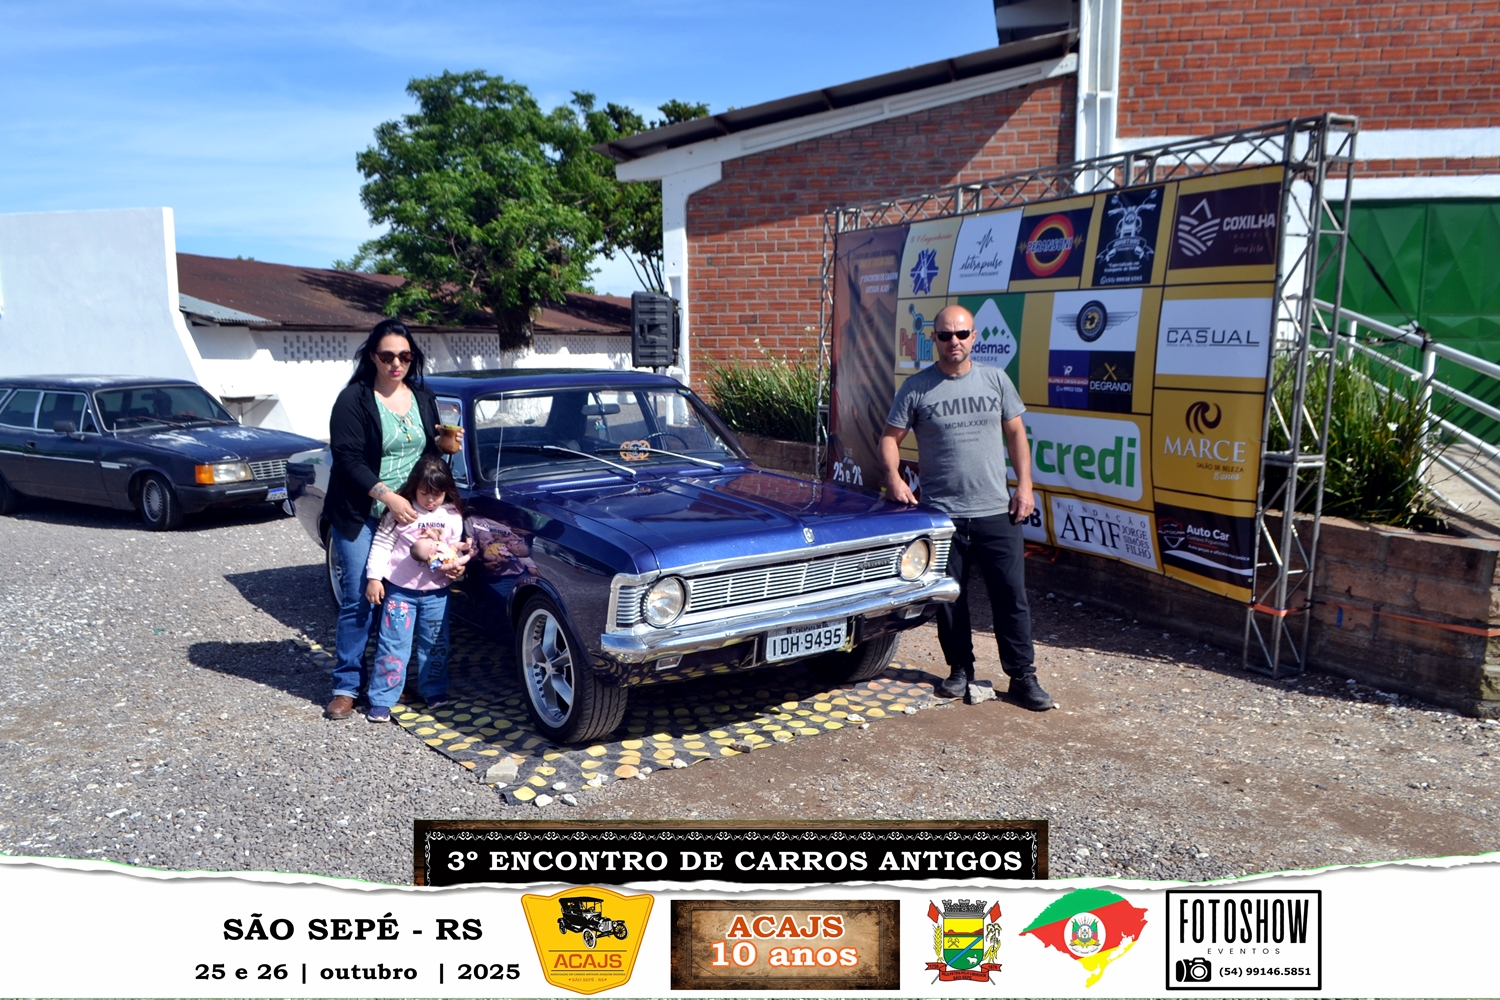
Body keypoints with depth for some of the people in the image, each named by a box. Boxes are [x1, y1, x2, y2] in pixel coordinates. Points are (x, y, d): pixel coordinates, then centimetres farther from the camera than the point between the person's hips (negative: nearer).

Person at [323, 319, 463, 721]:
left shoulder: (423, 399, 9)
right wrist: (387, 497, -24)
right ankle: (346, 687, 7)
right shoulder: (353, 400, -8)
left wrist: (446, 445, -5)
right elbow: (348, 460, -14)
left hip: (410, 514, 5)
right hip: (361, 517, -4)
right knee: (358, 601, -3)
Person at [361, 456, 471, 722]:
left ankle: (434, 691, 27)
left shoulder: (453, 516, 1)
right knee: (393, 643, -2)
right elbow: (382, 544, -5)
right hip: (400, 589, -3)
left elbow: (456, 547, 11)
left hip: (436, 591, 3)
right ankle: (381, 700, 5)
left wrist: (456, 559, -11)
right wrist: (374, 578, -9)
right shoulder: (401, 511, -7)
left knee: (435, 643, 12)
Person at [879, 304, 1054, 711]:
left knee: (1012, 597, 3)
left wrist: (1024, 485, 3)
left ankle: (1023, 677, 14)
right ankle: (960, 669, 26)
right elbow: (891, 437, 2)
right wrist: (893, 477, -15)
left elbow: (1015, 433, 11)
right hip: (941, 515, -1)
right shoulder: (916, 387, 0)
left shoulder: (995, 380, 6)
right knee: (949, 600, 9)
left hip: (996, 513, 1)